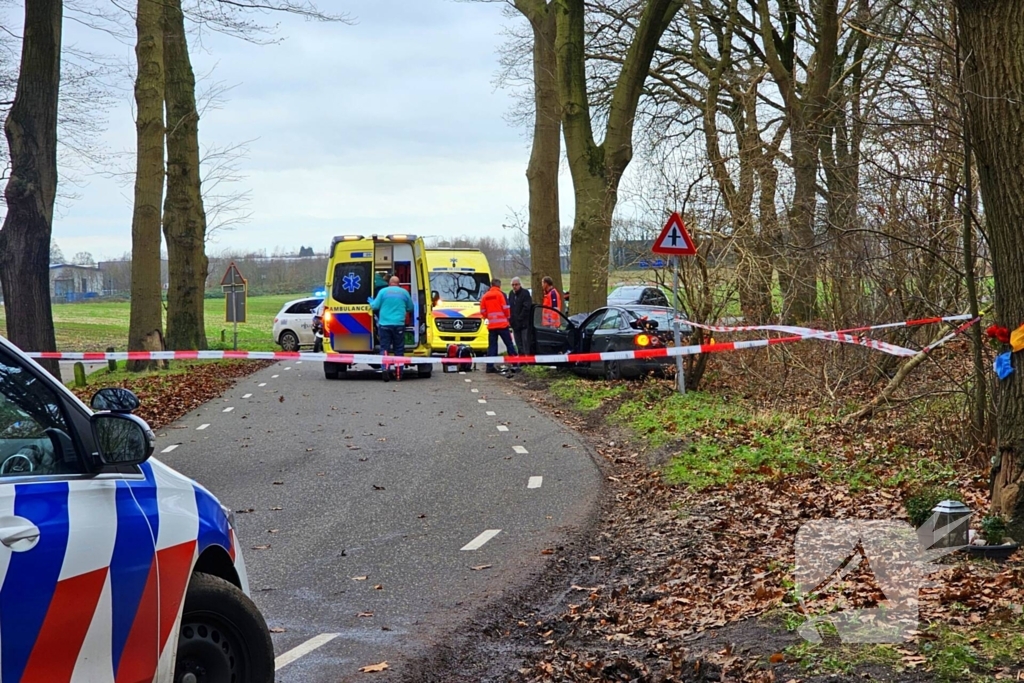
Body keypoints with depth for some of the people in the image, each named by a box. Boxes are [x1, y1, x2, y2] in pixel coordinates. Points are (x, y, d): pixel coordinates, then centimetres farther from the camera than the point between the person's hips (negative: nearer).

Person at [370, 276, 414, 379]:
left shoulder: (383, 291, 0)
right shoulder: (404, 292, 7)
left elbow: (375, 306, -1)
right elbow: (410, 308, 15)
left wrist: (371, 302, 21)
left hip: (384, 324, -1)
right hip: (399, 324, 1)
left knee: (384, 348, 3)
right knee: (399, 349, 8)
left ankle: (385, 368, -14)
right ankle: (399, 372, 7)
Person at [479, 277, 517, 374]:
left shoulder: (485, 296, 7)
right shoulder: (501, 294, -5)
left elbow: (483, 311, 9)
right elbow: (506, 308, -8)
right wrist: (508, 317, 11)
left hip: (491, 325, 4)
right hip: (502, 324, -4)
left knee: (492, 345, 6)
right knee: (509, 344, 3)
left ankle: (490, 366, 1)